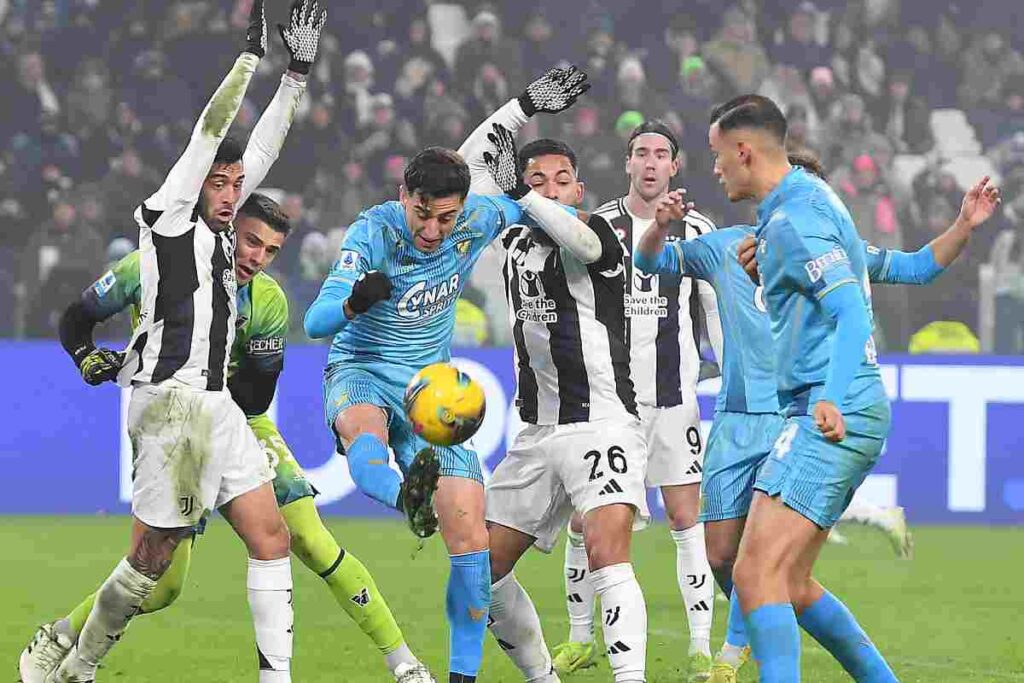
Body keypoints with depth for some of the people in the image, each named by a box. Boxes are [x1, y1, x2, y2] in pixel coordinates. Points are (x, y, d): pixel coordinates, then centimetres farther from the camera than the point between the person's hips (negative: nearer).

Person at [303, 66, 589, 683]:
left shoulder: (476, 221, -10)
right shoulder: (374, 232, -20)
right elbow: (316, 320, -29)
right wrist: (354, 302, -50)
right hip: (362, 373, -3)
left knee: (470, 532, -10)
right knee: (365, 427, -43)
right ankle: (407, 496, -76)